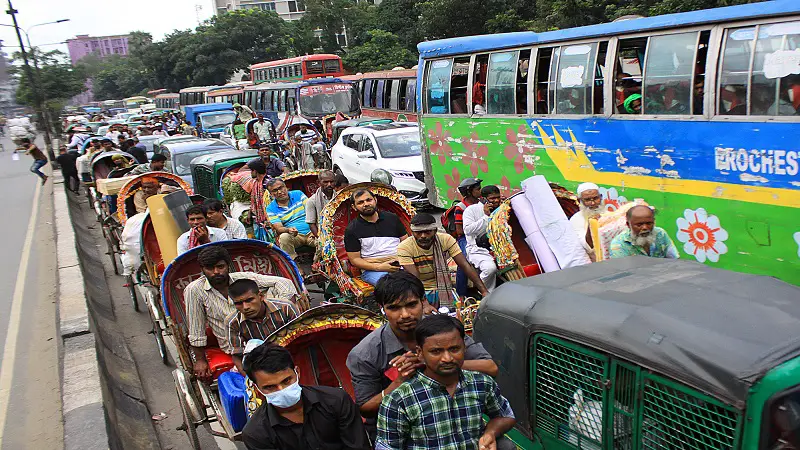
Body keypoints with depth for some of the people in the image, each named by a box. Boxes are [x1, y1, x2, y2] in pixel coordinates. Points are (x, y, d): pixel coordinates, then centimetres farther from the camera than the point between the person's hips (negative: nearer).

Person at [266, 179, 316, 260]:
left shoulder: (298, 194, 9)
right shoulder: (271, 209, 3)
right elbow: (278, 229, -7)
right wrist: (288, 230, -31)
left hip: (311, 232, 1)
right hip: (294, 236, -1)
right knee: (284, 237, -34)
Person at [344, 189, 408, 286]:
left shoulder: (392, 218, 15)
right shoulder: (351, 229, 6)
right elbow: (354, 259, 3)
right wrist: (378, 267, -11)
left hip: (400, 265, 3)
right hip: (371, 270, -3)